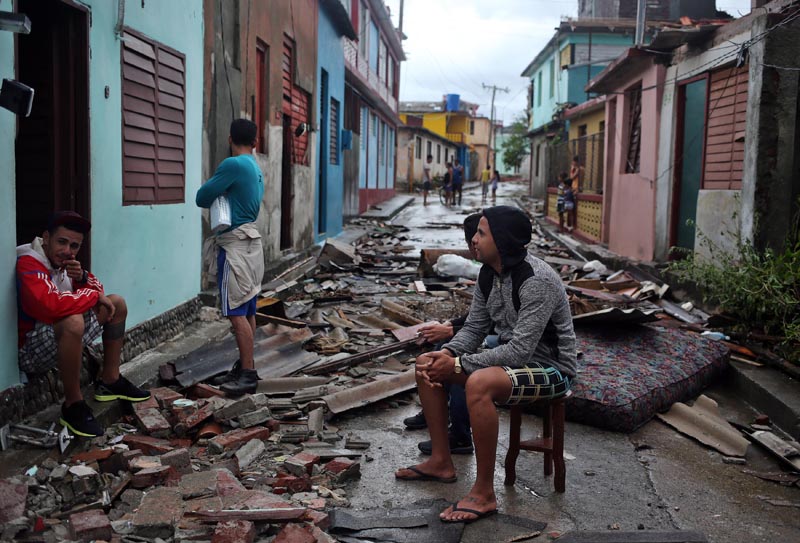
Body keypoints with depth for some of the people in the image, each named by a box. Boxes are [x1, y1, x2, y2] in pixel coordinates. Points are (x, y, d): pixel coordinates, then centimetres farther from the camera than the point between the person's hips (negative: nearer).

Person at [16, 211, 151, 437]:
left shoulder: (63, 261, 3)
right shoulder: (30, 264, -23)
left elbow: (97, 289, 12)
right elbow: (50, 304, -41)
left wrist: (82, 277, -13)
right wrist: (96, 296, -24)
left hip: (62, 336, 10)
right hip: (31, 349, -10)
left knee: (117, 304, 11)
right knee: (73, 321, -40)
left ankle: (109, 381, 15)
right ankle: (73, 405, -23)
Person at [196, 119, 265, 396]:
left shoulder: (233, 164, -13)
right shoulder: (256, 168, 15)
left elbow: (202, 197, -10)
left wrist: (218, 197, 10)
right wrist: (224, 197, 5)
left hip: (235, 245, -9)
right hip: (249, 240, 9)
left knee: (236, 312, -9)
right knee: (247, 311, 12)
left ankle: (248, 374, -7)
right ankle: (244, 367, 18)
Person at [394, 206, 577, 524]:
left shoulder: (537, 281, -26)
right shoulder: (489, 274, 1)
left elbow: (520, 351, -30)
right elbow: (474, 328, 7)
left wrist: (458, 365, -27)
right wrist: (445, 354, -13)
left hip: (549, 368, -9)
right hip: (512, 358, 9)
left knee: (479, 384, -38)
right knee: (427, 365, 5)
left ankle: (484, 493, -24)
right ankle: (441, 462, 12)